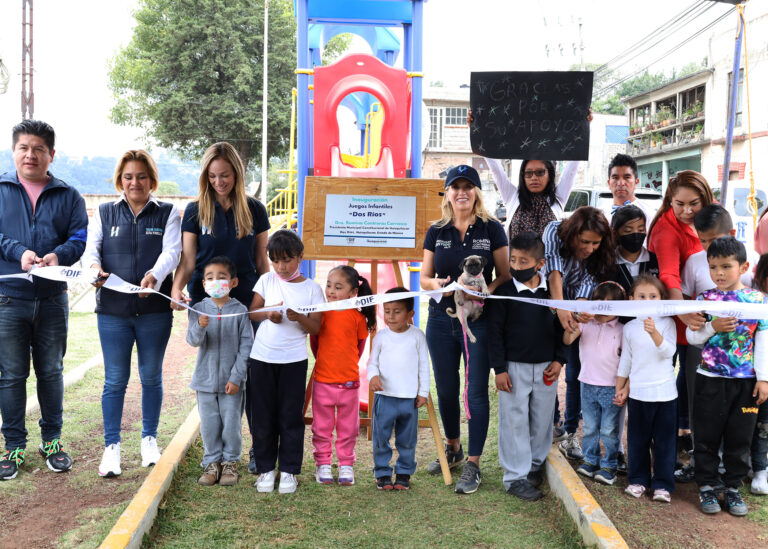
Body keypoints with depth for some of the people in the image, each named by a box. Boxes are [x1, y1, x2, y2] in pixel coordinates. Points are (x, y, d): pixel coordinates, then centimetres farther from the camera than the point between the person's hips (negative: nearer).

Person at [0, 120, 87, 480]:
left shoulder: (68, 196, 8)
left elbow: (80, 238, -1)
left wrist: (58, 255, -20)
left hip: (52, 298, 1)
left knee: (51, 371, 11)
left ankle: (52, 441, 24)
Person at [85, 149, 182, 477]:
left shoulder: (168, 213, 5)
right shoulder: (104, 214, 10)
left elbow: (172, 251, -9)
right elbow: (90, 248, 1)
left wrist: (154, 275, -29)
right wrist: (94, 268, -24)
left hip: (155, 310, 0)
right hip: (113, 309, 1)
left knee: (151, 376, 10)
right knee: (115, 380, 3)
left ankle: (149, 439, 25)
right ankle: (111, 445, 14)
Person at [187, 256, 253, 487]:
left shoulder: (240, 311, -6)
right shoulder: (199, 309, 0)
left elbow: (246, 346, -6)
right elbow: (193, 340, -8)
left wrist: (236, 377, -10)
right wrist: (200, 327, -31)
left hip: (231, 380, -2)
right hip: (205, 379, 2)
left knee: (232, 424, 5)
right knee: (209, 424, 10)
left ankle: (230, 463, 21)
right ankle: (211, 463, 24)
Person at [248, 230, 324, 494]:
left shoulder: (312, 288, 1)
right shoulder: (267, 281, 6)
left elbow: (315, 328, -2)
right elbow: (252, 312, 5)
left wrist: (298, 318, -21)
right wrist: (268, 314, -15)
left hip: (294, 360, -2)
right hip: (262, 357, 2)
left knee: (290, 416, 2)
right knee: (262, 415, 6)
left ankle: (289, 470, 15)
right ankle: (266, 468, 19)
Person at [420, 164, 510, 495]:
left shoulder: (492, 229, 0)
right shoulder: (436, 232, 8)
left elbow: (505, 276, 0)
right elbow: (424, 278, 9)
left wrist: (485, 291, -19)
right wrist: (437, 284, -13)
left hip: (479, 319, -3)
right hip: (441, 319, 4)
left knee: (476, 391, -2)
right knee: (445, 389, 14)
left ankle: (473, 465, 8)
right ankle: (452, 448, 35)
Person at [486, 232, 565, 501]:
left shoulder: (551, 292, 0)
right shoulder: (504, 292, -9)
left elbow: (561, 327, 9)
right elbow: (495, 331, -7)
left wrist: (559, 360, 2)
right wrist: (499, 369, -10)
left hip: (546, 368, 3)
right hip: (514, 367, -3)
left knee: (542, 419, 12)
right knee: (514, 422, 1)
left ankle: (535, 463, 32)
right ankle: (516, 476, 11)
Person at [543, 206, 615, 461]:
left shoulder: (600, 253, -15)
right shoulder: (555, 232, -22)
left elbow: (588, 283, -25)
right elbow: (554, 272, -35)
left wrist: (580, 311, -47)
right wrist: (561, 309, -49)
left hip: (575, 313, 2)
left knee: (576, 375, -1)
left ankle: (570, 434, 9)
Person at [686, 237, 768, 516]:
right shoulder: (704, 299, -2)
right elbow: (691, 336, 0)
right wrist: (713, 327, -18)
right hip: (710, 380, -1)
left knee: (740, 439, 10)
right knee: (707, 437, 7)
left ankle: (733, 488, 24)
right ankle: (707, 486, 21)